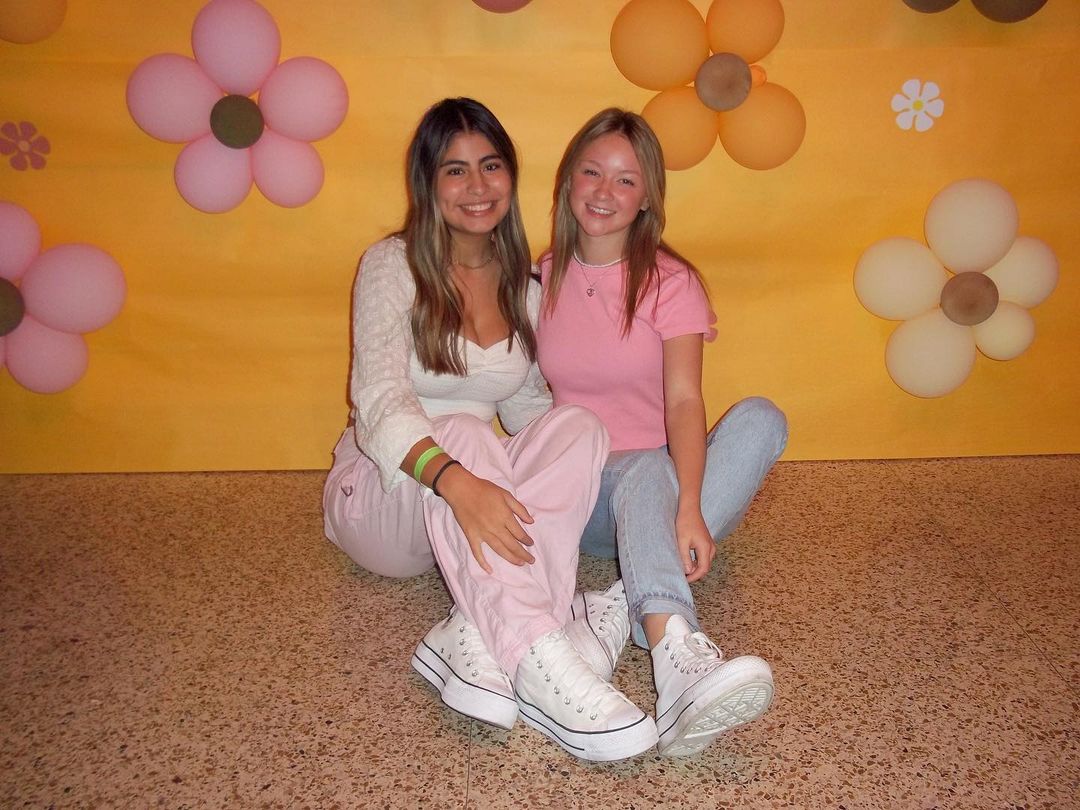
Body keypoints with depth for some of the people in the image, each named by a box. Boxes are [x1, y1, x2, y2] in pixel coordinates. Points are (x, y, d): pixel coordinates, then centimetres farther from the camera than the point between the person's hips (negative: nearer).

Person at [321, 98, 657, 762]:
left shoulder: (523, 283, 7)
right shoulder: (392, 266, -8)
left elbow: (527, 406, 12)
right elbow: (380, 402, -23)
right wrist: (455, 480, -41)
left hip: (479, 495, 4)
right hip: (382, 496, -4)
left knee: (577, 425, -24)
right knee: (460, 433, -36)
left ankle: (479, 640, -40)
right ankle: (540, 665, -49)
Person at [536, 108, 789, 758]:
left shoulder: (671, 281, -3)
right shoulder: (545, 277, 7)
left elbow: (684, 401, -19)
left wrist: (689, 509, -36)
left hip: (659, 474, 0)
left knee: (761, 418, -30)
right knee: (645, 473, -36)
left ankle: (637, 615, -40)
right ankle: (678, 653, -58)